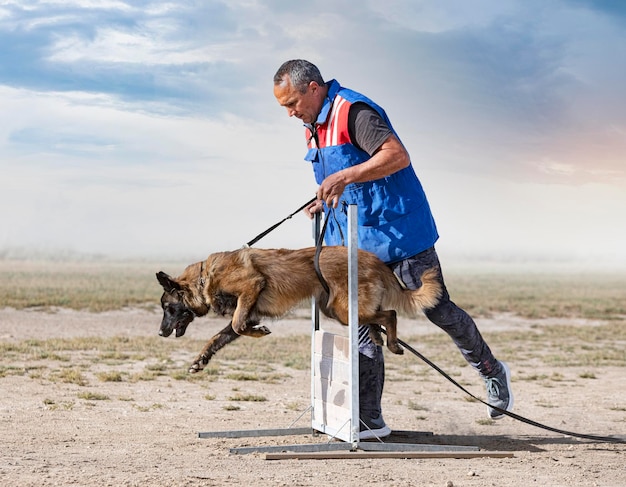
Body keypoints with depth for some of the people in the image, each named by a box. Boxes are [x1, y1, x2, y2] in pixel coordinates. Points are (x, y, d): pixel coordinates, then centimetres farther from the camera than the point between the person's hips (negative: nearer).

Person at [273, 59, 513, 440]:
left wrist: (346, 176, -33)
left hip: (399, 230, -8)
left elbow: (397, 156, -27)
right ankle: (370, 419, 7)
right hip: (356, 243, 9)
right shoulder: (314, 127, 13)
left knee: (438, 311, 1)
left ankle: (493, 373, 24)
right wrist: (326, 201, 7)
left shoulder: (353, 112, -16)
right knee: (363, 323, 4)